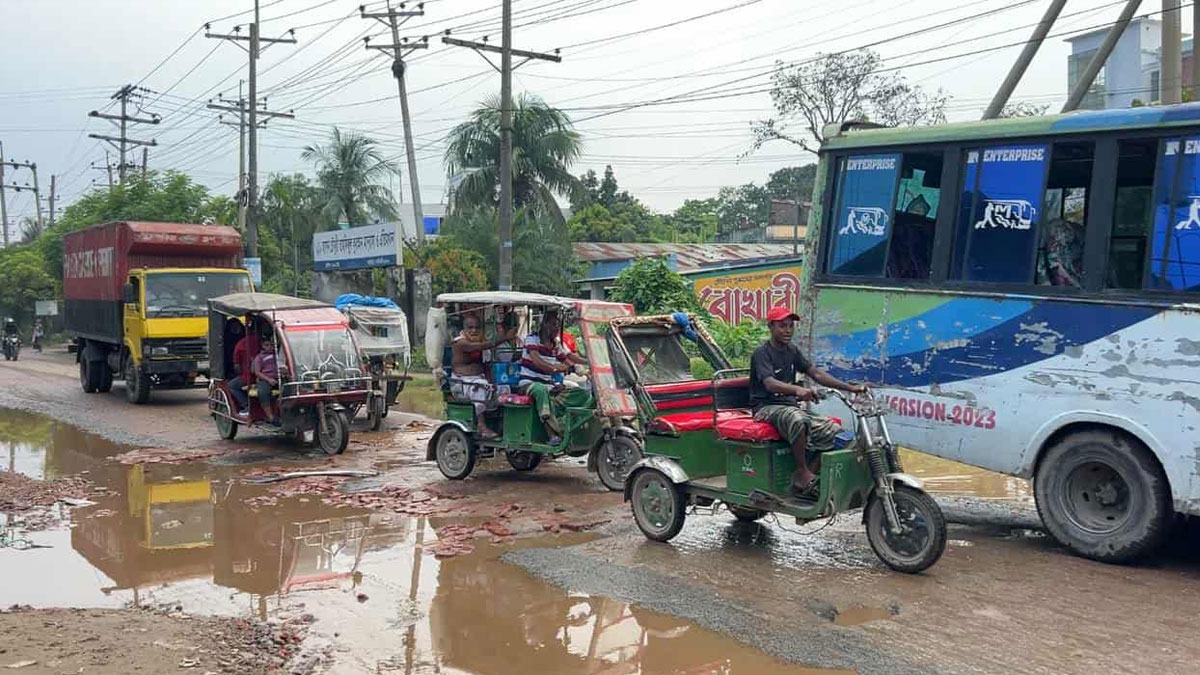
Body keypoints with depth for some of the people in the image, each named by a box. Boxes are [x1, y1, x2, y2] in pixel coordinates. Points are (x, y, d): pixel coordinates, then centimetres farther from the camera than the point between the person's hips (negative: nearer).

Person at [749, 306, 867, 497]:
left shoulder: (792, 351, 14)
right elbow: (770, 384, -27)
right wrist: (797, 390, -47)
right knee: (799, 421, -40)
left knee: (834, 431, -13)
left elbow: (816, 374, 9)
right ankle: (803, 470, -24)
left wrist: (850, 388, -2)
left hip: (791, 405, 8)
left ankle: (802, 479, -10)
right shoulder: (762, 353, -9)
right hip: (767, 407, -8)